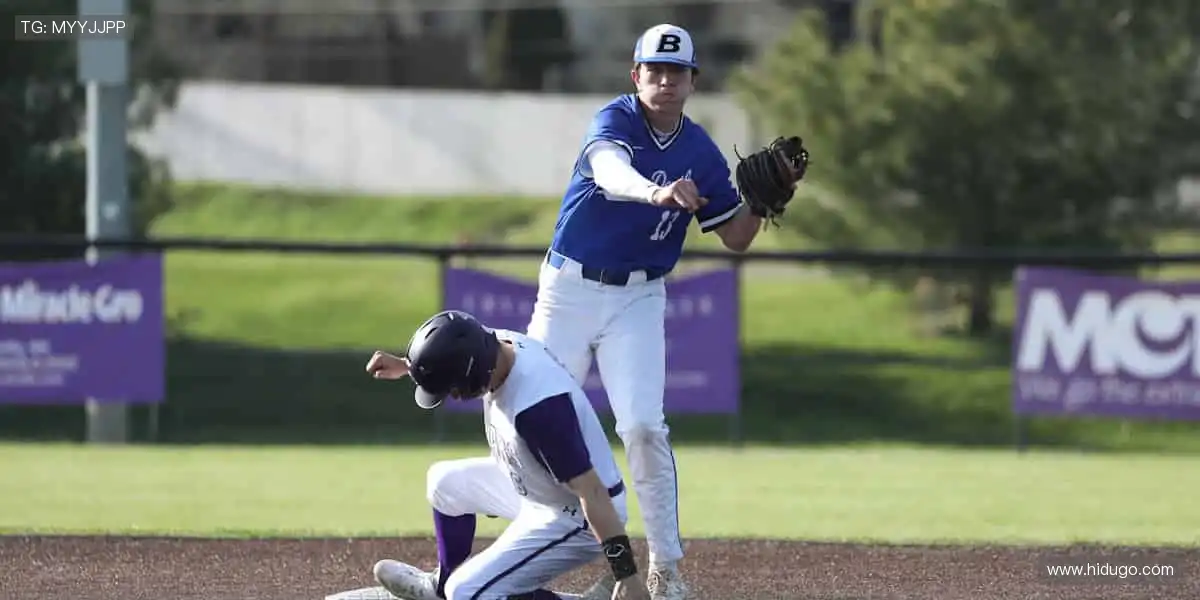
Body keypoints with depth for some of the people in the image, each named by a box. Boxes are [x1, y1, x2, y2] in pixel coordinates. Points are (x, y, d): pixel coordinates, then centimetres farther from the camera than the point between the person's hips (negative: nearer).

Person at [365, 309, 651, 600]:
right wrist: (403, 366, 4)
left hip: (574, 519, -9)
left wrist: (627, 574, -36)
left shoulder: (537, 406, -39)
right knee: (446, 481, 23)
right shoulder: (496, 344, -12)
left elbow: (591, 492, -36)